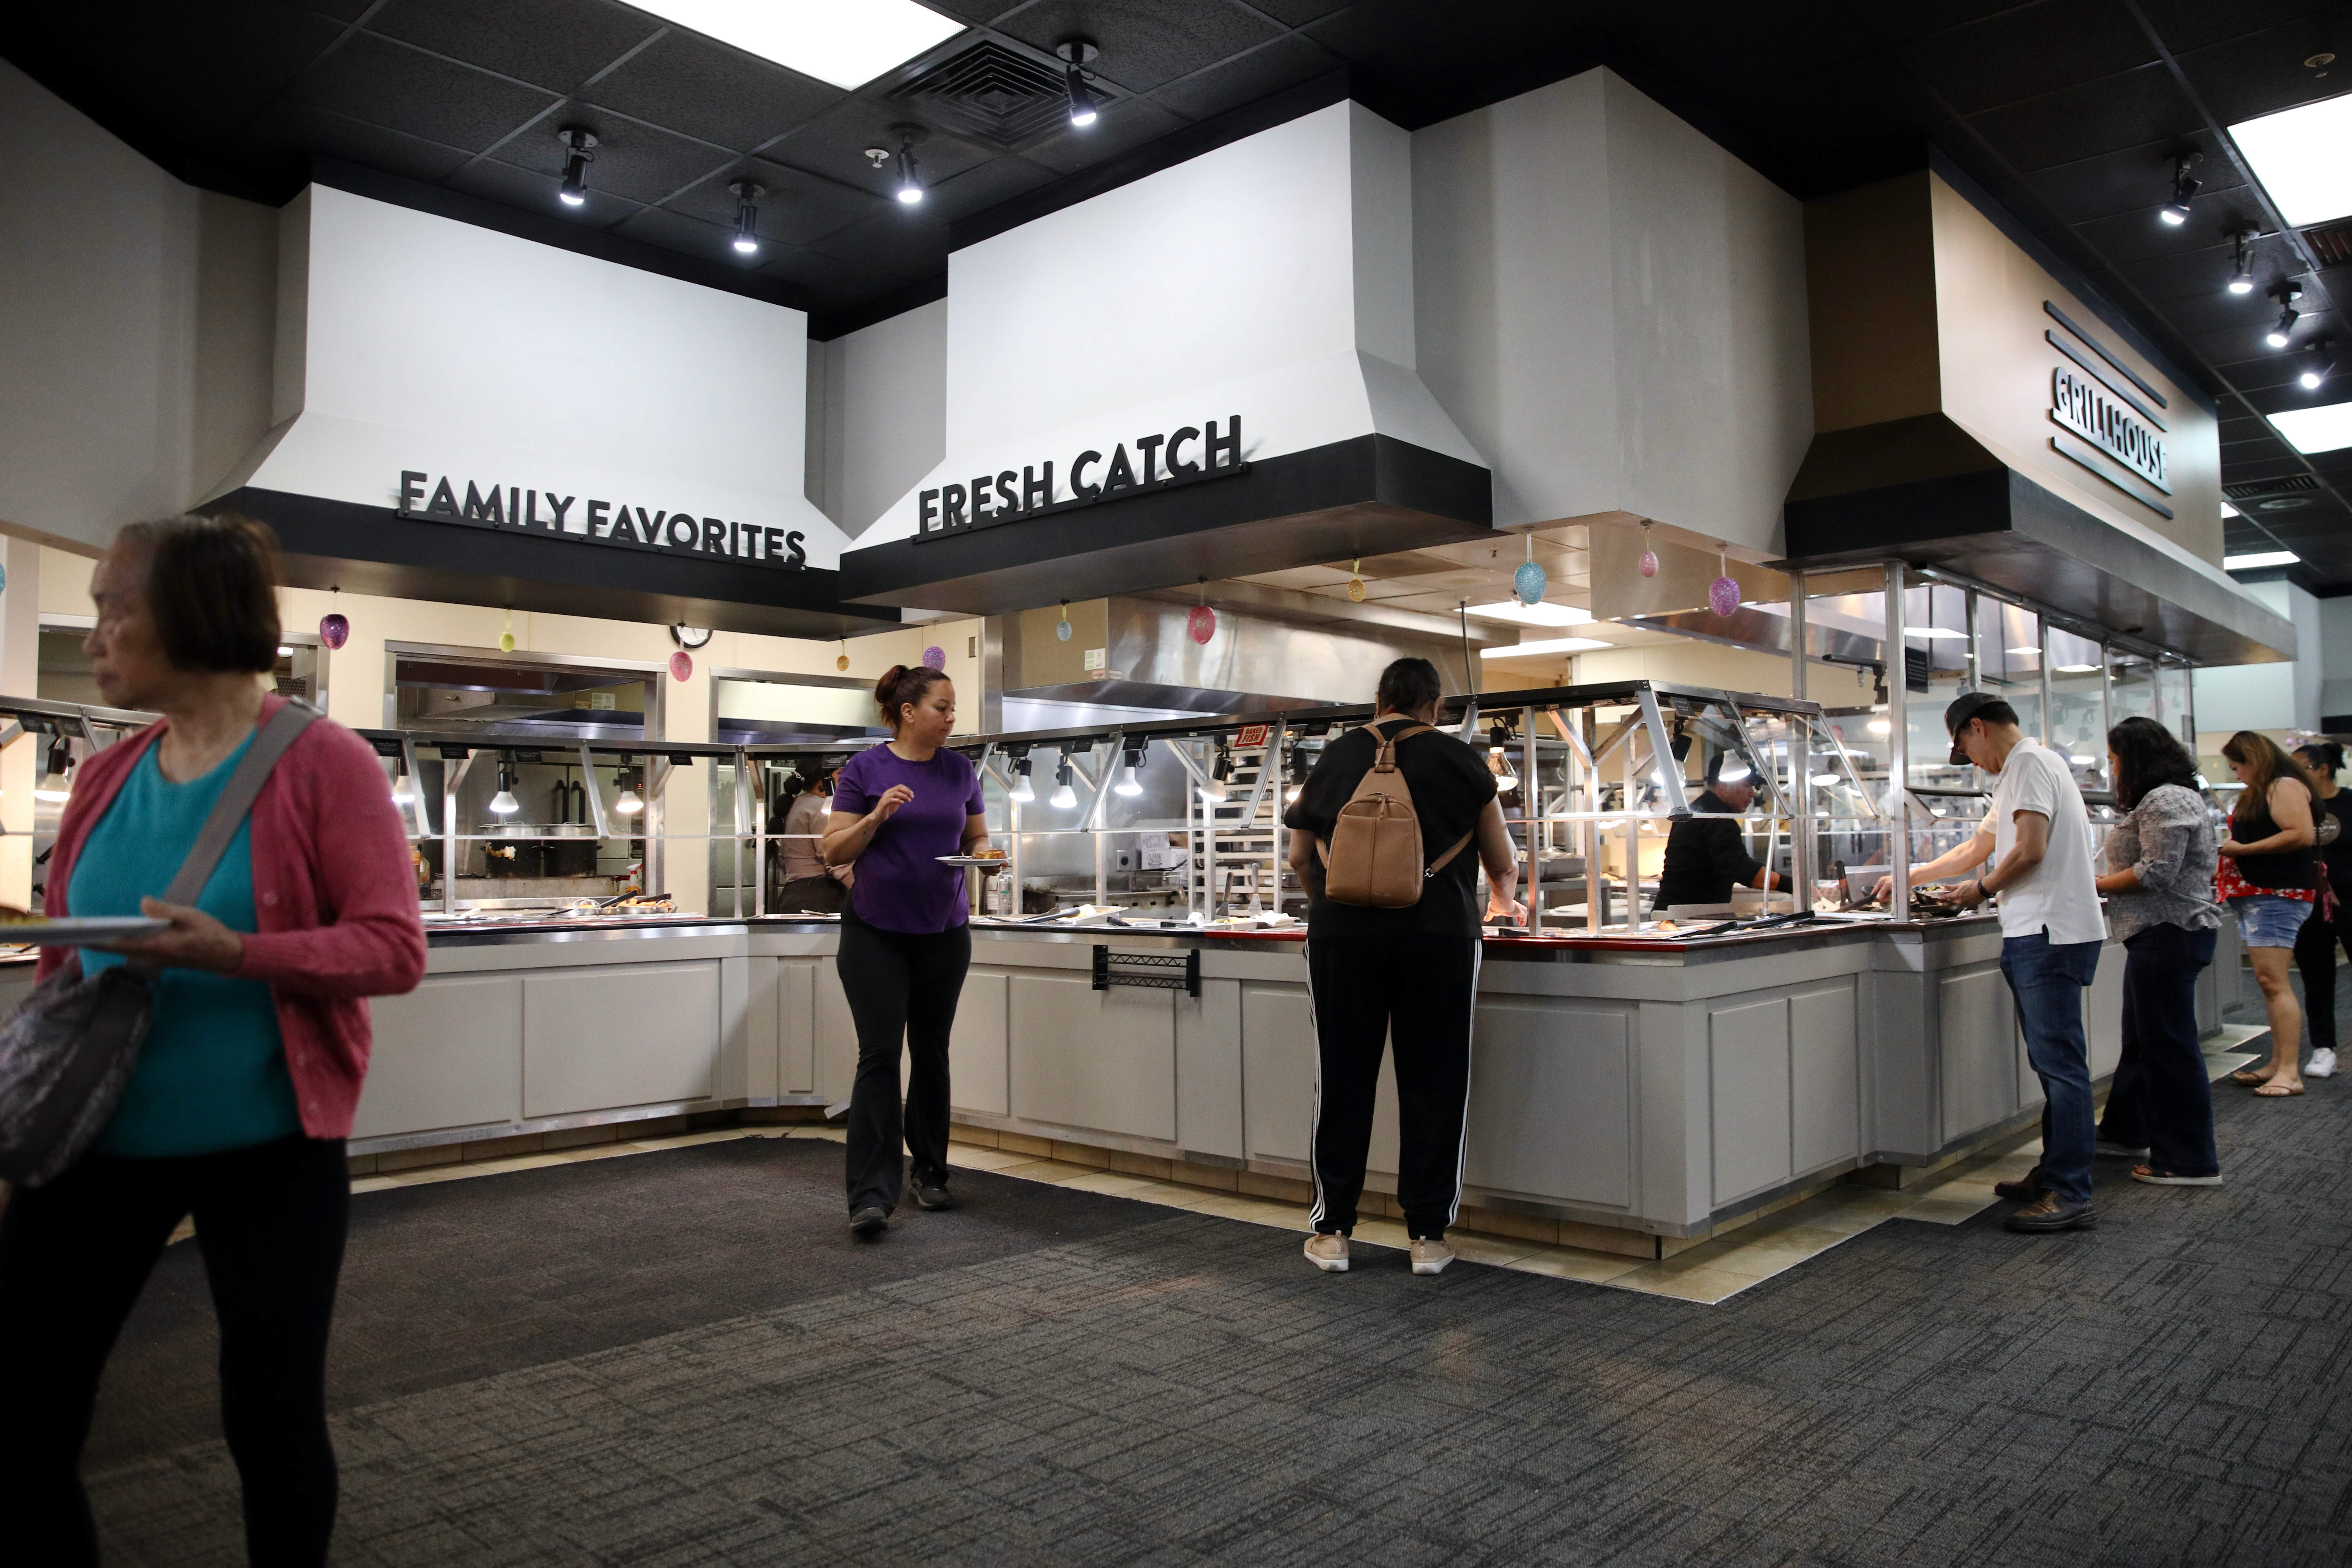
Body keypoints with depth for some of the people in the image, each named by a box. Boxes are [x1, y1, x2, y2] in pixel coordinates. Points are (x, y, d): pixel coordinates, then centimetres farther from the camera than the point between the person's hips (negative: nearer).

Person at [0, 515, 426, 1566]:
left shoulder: (323, 763, -11)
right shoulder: (105, 776, 6)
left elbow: (393, 949, -15)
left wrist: (236, 954, -28)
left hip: (268, 1152, -5)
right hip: (99, 1140, 5)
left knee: (272, 1417, 8)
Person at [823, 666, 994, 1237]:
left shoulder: (960, 771, 4)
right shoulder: (865, 770, -6)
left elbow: (977, 837, 13)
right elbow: (834, 851, -6)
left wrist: (983, 855, -9)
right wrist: (878, 816, -22)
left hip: (943, 932, 4)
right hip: (875, 933, -3)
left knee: (932, 1053, 12)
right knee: (879, 1055, -9)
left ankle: (931, 1174, 26)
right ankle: (872, 1196, -9)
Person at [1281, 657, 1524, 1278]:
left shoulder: (1333, 758, 12)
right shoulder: (1458, 760, 7)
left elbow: (1300, 859, 18)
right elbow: (1502, 861, 16)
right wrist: (1503, 901, 37)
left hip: (1342, 933, 2)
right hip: (1438, 931, -1)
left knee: (1343, 1081, 9)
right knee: (1432, 1085, 7)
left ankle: (1333, 1232, 15)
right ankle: (1428, 1236, 13)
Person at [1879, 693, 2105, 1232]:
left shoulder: (2029, 763, -8)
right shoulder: (2022, 772, 24)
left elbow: (2030, 849, -19)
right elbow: (1975, 849, 32)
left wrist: (1984, 888, -3)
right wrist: (1908, 877, 35)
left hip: (2050, 934, -11)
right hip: (2042, 933, 11)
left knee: (2060, 1063, -9)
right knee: (2053, 1062, 13)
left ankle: (2071, 1196, -7)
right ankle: (2054, 1177, 20)